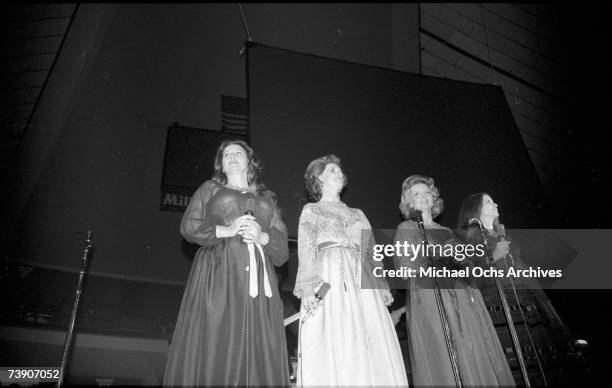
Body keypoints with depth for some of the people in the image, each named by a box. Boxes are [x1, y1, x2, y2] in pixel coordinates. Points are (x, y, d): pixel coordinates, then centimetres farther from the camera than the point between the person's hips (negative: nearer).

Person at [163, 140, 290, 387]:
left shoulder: (266, 197, 24)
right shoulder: (209, 188, 19)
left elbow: (281, 239, 14)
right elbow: (188, 226, 5)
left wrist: (262, 236, -8)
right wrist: (226, 230, -8)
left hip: (258, 276, 2)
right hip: (218, 274, -2)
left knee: (260, 356, -6)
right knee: (214, 346, -11)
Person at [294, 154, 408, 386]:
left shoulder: (358, 214, 25)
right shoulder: (311, 211, 12)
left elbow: (372, 255, 20)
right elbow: (306, 253, -1)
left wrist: (382, 288, 8)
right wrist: (308, 288, -16)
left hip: (363, 285, 5)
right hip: (330, 282, -4)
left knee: (375, 351, -3)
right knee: (334, 350, -11)